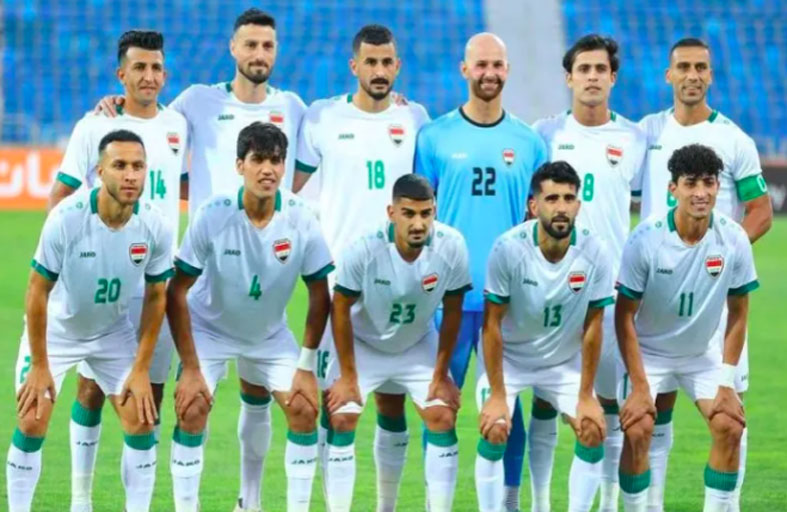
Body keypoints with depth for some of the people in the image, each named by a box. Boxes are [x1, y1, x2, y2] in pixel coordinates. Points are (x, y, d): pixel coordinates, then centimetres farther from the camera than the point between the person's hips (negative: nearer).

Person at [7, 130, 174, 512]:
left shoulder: (155, 227, -21)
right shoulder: (66, 219, -30)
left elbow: (155, 298, -6)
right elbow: (38, 291, -20)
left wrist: (141, 370, -7)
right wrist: (39, 366, -16)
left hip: (114, 332, 3)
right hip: (55, 329, -2)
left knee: (141, 423, -7)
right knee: (32, 423, -10)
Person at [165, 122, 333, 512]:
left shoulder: (301, 220, -21)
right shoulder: (212, 216, -27)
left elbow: (319, 294, -8)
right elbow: (177, 293, -20)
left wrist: (306, 367, -10)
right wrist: (190, 368, -21)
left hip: (271, 334, 2)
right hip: (209, 328, -2)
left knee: (305, 408, -9)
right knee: (192, 408, -19)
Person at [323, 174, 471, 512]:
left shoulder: (452, 247, -27)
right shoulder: (364, 250, -33)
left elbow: (452, 312, -11)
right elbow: (340, 308, -18)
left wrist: (441, 375, -7)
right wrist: (347, 376, -13)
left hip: (419, 345, 2)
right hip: (363, 345, -2)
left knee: (443, 418, -6)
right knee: (341, 421, -9)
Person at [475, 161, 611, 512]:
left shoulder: (595, 254, -19)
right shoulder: (508, 248, -25)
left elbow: (592, 327, -10)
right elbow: (492, 324, -18)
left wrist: (586, 397, -9)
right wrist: (497, 395, -19)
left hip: (565, 361, 2)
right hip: (508, 357, -2)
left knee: (593, 434, -11)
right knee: (494, 432, -19)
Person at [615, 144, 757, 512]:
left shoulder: (734, 239, -15)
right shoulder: (646, 239, -23)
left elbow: (738, 313, -4)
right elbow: (624, 316, -16)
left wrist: (726, 382, -8)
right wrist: (639, 386, -19)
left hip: (702, 353, 3)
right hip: (649, 352, -3)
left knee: (729, 427, -13)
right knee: (637, 430, -20)